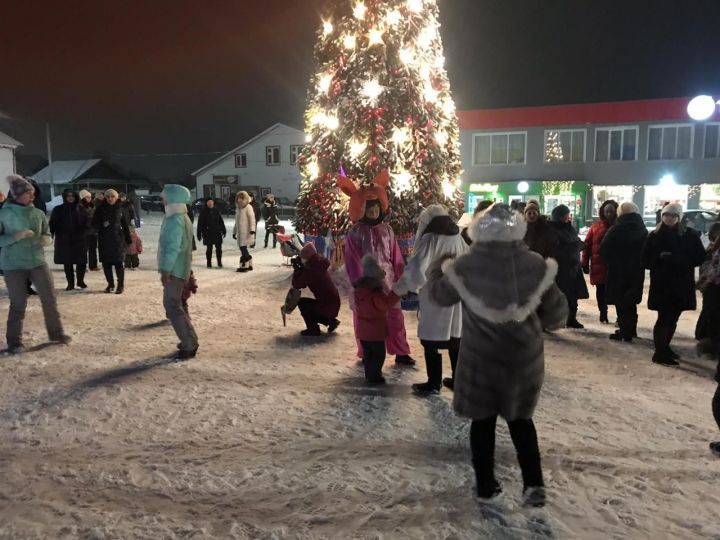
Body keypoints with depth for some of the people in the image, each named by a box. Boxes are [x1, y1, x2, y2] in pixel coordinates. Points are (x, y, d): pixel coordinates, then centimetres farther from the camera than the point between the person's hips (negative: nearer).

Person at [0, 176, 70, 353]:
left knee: (50, 298, 4)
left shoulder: (39, 213, 4)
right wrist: (16, 237, -22)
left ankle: (56, 333, 19)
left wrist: (46, 239, -8)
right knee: (18, 303, 1)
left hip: (38, 262, 3)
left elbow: (46, 234, 14)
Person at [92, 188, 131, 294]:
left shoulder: (120, 209, 4)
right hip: (104, 239, 1)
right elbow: (94, 223, 0)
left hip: (118, 238, -1)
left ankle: (120, 285, 1)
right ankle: (110, 284, 19)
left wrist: (128, 240, 5)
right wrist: (101, 225, -22)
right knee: (106, 262, 5)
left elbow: (125, 225, 7)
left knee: (119, 262, -7)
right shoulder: (100, 209, 2)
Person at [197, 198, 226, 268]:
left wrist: (223, 230, 12)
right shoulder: (203, 211, -2)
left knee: (218, 248, 1)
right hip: (208, 233, -2)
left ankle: (219, 263, 11)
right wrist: (199, 234, -4)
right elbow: (200, 223, -2)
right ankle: (209, 263, 14)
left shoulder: (216, 210, 6)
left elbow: (221, 221, 12)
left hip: (217, 233, 2)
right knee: (209, 248, 5)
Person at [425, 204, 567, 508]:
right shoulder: (535, 264, -11)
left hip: (481, 356, -1)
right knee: (520, 418, 21)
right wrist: (548, 322, 21)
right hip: (524, 355, 2)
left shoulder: (467, 265, -16)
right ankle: (534, 484, 12)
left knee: (483, 420, 16)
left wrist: (437, 267, 20)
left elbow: (440, 295, 3)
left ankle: (486, 486, 25)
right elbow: (556, 313, -2)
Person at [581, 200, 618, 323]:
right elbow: (587, 246, 3)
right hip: (599, 266, 1)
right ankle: (603, 314, 21)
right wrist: (585, 263, -1)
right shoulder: (595, 227, 4)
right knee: (601, 291, 9)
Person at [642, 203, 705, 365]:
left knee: (672, 318, 10)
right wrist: (661, 257, -19)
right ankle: (660, 354, 1)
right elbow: (646, 260, -1)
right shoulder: (654, 236, 1)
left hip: (682, 284, 3)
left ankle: (664, 348, 25)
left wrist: (680, 259, -15)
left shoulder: (690, 235, 4)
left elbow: (700, 258, 0)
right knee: (665, 318, -5)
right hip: (661, 284, -2)